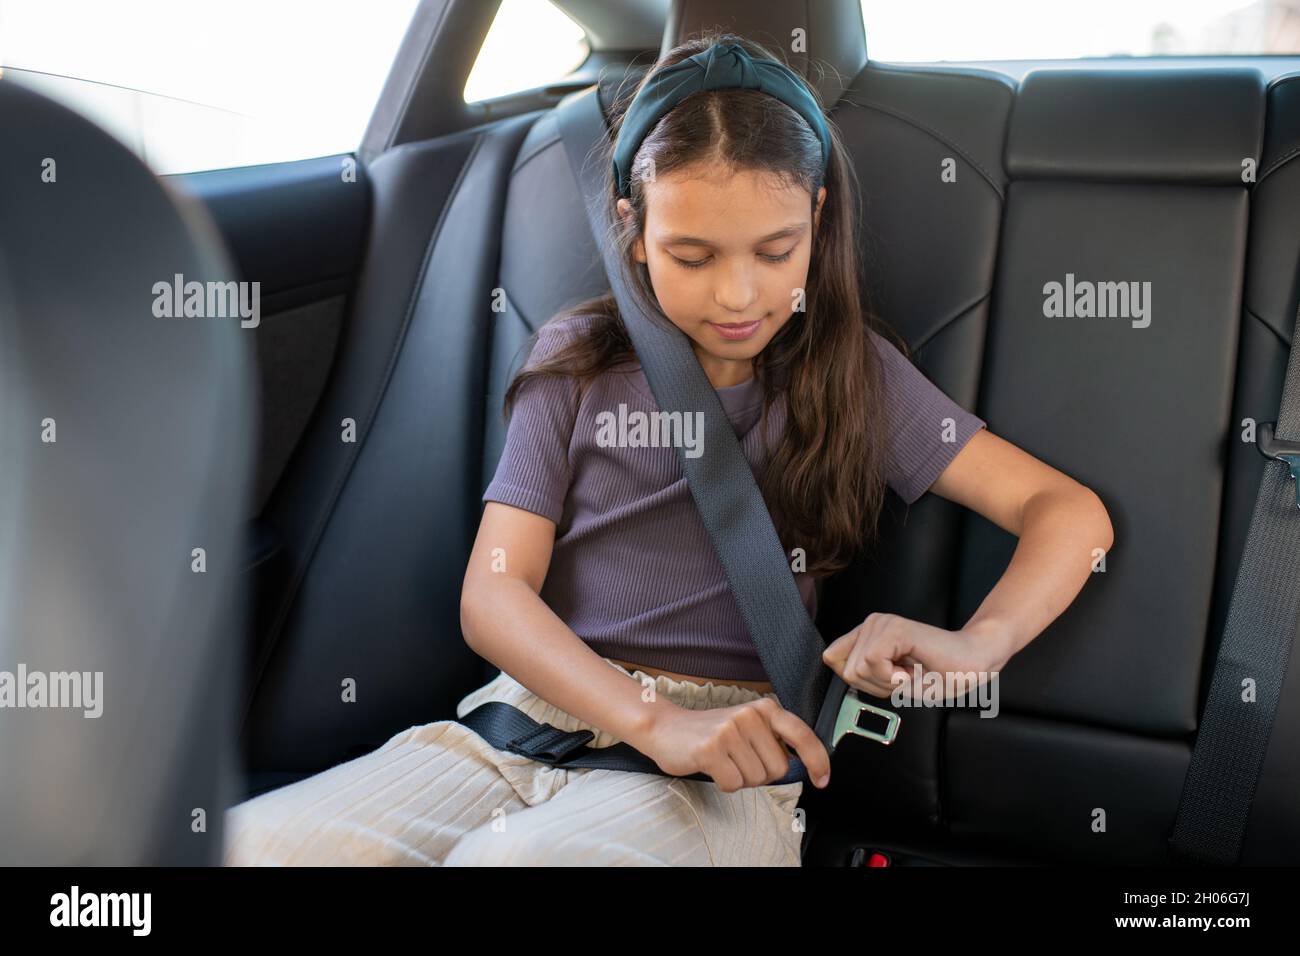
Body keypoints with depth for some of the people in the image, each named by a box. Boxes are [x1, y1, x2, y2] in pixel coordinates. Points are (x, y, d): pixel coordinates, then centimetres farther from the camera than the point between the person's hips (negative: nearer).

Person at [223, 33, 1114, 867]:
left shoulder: (854, 372, 7)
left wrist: (975, 644, -16)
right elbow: (493, 590, 1)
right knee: (240, 846, -24)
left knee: (506, 856, -36)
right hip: (528, 718, 3)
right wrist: (658, 719, -15)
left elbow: (1072, 512, 6)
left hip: (722, 774, -2)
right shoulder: (577, 362, 9)